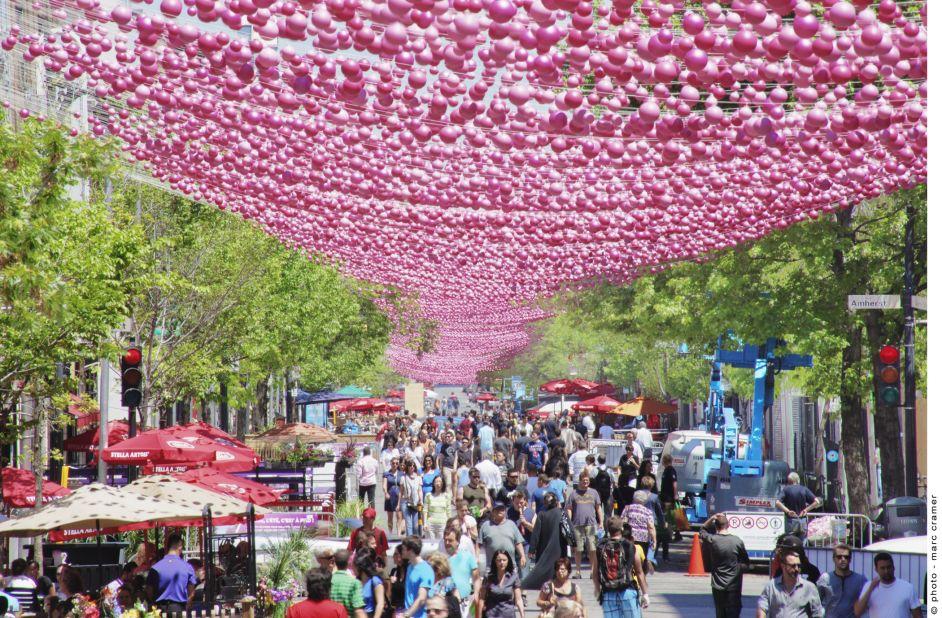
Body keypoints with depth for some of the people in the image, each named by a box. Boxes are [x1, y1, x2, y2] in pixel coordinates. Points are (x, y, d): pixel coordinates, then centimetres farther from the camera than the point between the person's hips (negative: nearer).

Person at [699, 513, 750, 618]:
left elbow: (702, 531, 15)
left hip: (718, 586, 1)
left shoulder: (712, 540, -8)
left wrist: (711, 518, 4)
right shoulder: (737, 541, -8)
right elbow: (746, 563, 2)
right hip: (734, 586, -1)